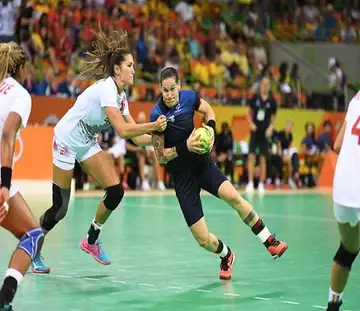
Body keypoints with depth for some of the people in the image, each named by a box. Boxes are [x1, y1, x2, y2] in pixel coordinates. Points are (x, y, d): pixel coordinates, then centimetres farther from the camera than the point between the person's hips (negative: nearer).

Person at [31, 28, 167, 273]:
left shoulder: (121, 95, 2)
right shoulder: (106, 89, -25)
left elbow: (134, 135, 2)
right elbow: (123, 130, -33)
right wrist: (153, 125, -31)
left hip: (88, 143, 8)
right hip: (67, 141, -8)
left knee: (116, 192, -5)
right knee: (60, 208, -6)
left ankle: (91, 241, 14)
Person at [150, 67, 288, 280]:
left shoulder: (189, 97, -8)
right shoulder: (157, 115, -17)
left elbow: (208, 110, 15)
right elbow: (160, 156, -12)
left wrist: (210, 127, -5)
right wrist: (185, 147, -27)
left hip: (203, 164, 3)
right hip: (182, 176, -2)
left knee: (232, 196, -28)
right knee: (203, 240, -7)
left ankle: (270, 241, -13)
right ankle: (226, 256, 26)